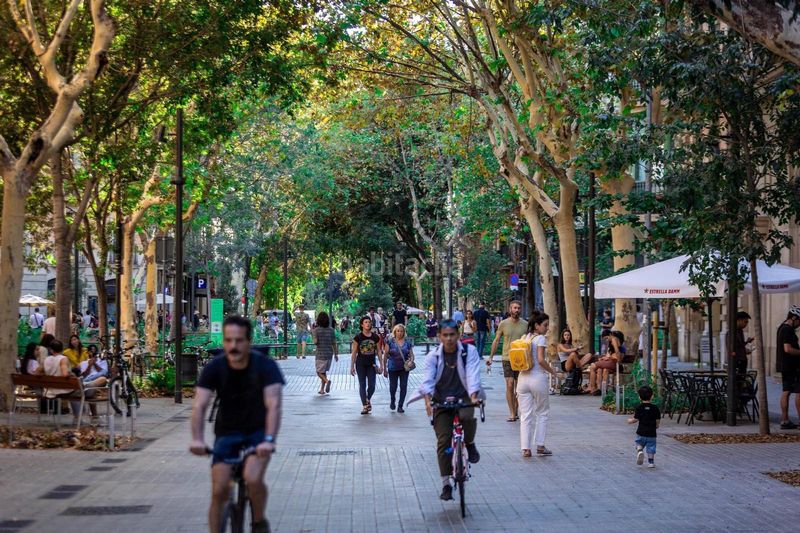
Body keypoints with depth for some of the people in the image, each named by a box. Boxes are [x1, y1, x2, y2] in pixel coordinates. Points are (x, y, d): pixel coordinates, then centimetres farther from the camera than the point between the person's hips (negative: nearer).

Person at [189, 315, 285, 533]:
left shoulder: (265, 366, -19)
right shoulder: (214, 368, -14)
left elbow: (273, 405, -29)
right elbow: (199, 405, -22)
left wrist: (269, 440, -44)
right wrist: (197, 439, -38)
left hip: (258, 430, -2)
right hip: (227, 432, 2)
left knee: (253, 479, -25)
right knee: (219, 491, -8)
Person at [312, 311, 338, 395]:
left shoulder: (316, 330, -10)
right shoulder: (331, 330, 1)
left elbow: (315, 342, -18)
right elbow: (334, 343, 3)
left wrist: (312, 334, 0)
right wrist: (336, 354, 12)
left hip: (320, 354, -4)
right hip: (329, 354, 4)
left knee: (319, 372, 7)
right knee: (324, 371, 16)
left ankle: (327, 381, -22)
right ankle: (322, 389, 15)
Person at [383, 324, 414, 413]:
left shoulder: (408, 342, 3)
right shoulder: (390, 341, -3)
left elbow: (411, 354, 7)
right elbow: (386, 355, 0)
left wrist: (411, 361, -16)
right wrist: (384, 368, -2)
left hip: (404, 368, 1)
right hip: (393, 368, -1)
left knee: (404, 386, -3)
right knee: (393, 386, 7)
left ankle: (400, 406, 8)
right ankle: (392, 401, 36)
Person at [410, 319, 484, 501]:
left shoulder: (469, 351, -6)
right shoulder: (433, 356, -4)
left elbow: (473, 376, -17)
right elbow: (428, 379, -16)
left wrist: (473, 397, -34)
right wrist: (428, 400, -33)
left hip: (463, 398, -1)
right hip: (441, 401, 1)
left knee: (467, 417, -34)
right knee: (443, 441, -7)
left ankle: (470, 444, 0)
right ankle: (446, 484, 2)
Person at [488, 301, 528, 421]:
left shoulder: (525, 325, 4)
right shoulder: (503, 324, 0)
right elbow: (496, 341, 6)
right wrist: (490, 357, 3)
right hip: (507, 358, -2)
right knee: (510, 384, -12)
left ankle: (515, 412, 19)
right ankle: (512, 413, -9)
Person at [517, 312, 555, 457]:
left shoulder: (524, 338, 9)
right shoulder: (541, 338, -9)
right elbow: (541, 360, -19)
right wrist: (551, 370, -5)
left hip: (523, 378, 5)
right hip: (538, 378, -5)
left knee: (525, 415, 7)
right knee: (542, 413, 11)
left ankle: (526, 449, 5)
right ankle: (540, 446, 12)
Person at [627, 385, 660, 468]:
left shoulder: (639, 407, -8)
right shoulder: (655, 408, -3)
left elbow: (636, 419, -7)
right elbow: (658, 421, 0)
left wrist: (630, 420, 14)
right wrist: (656, 426, 21)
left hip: (641, 432, -1)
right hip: (651, 433, 1)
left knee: (639, 444, 19)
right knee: (651, 448, 10)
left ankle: (639, 451, -10)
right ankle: (651, 462, 9)